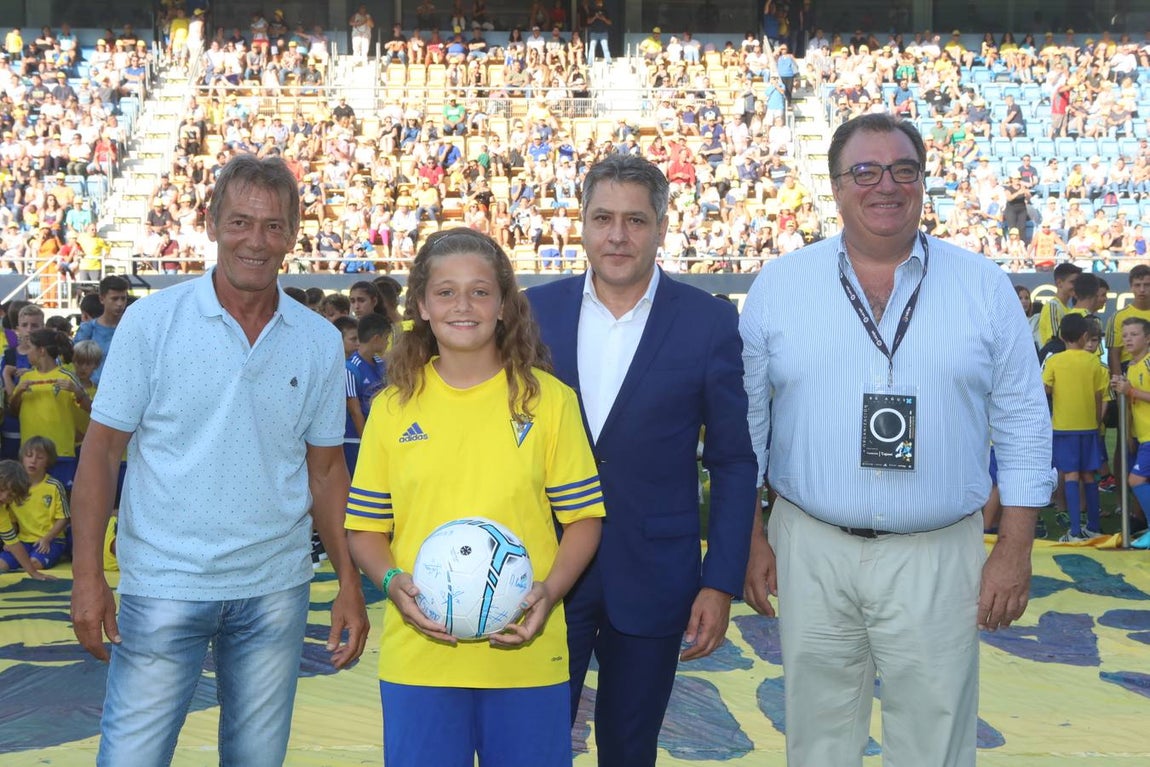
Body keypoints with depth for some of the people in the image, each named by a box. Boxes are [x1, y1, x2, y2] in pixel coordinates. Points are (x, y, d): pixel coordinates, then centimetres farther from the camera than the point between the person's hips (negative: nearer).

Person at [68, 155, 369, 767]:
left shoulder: (320, 342, 3)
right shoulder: (152, 320, -5)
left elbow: (325, 469, 9)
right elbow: (102, 449, -4)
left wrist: (349, 583, 4)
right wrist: (87, 575, -10)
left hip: (275, 588, 3)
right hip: (163, 584, -2)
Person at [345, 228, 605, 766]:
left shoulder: (548, 399, 1)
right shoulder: (393, 407, 5)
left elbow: (583, 519, 3)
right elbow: (366, 529, 8)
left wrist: (550, 590, -13)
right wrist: (393, 582, -11)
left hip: (525, 654, -1)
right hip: (418, 655, 1)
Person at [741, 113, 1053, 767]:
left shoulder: (984, 286, 2)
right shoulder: (778, 285, 2)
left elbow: (1023, 425, 4)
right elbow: (744, 420, 6)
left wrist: (1016, 550, -1)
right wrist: (748, 536, 2)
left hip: (939, 558, 0)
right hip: (810, 549, 1)